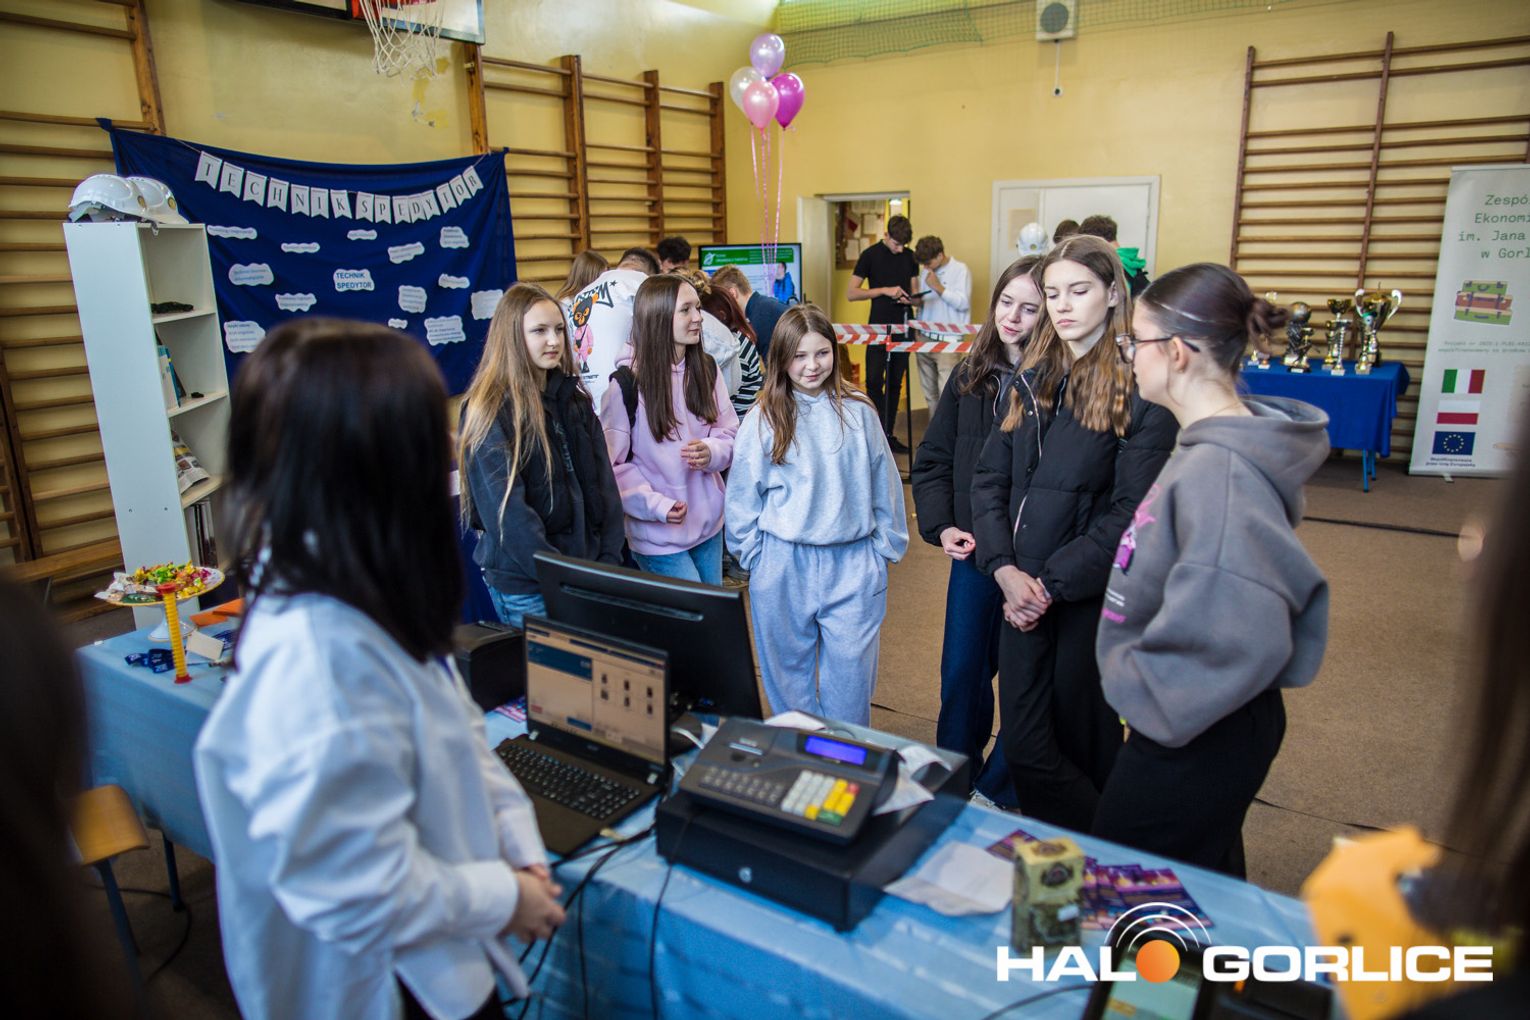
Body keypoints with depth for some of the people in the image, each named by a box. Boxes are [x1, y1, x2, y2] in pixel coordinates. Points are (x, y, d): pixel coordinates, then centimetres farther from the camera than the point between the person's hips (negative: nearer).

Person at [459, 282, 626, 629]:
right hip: (524, 583, -6)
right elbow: (507, 510, -18)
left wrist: (609, 558, -4)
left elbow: (604, 483, 5)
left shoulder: (573, 398, 7)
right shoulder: (489, 409, -12)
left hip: (587, 567, 6)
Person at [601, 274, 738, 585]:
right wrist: (657, 505, -21)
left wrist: (711, 452, -14)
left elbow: (730, 432, 8)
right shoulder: (627, 384, -15)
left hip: (709, 524, 6)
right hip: (658, 533, -6)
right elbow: (612, 464, -12)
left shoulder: (707, 368, 2)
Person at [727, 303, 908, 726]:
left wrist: (887, 546, 9)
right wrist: (754, 557, 3)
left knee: (851, 675, 7)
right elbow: (742, 495, 3)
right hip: (783, 567, 0)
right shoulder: (763, 419, -3)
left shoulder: (858, 412, 0)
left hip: (854, 566, 0)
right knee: (789, 671, 14)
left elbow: (884, 483, 8)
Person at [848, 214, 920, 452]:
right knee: (874, 381, -9)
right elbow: (850, 293, -8)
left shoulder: (909, 256, 9)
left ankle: (888, 435, 14)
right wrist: (885, 290, -15)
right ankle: (878, 434, -1)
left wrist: (910, 299, -8)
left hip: (902, 327, 4)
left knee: (895, 384, 7)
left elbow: (914, 292, 16)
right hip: (878, 327, -4)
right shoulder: (870, 255, -4)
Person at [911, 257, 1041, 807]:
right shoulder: (970, 375, 4)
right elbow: (932, 458, 10)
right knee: (961, 671, 14)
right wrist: (940, 525, -3)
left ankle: (999, 793, 31)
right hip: (974, 553, 4)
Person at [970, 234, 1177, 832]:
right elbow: (989, 479, 5)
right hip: (1025, 591, 5)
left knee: (1081, 746, 9)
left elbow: (1131, 513, -14)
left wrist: (1052, 583, -15)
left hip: (1094, 596, -5)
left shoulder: (1141, 390, -9)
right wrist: (1005, 569, -8)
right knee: (1021, 744, 9)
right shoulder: (1031, 379, 9)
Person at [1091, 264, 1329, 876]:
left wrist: (1139, 689, -20)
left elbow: (1235, 633, -34)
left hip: (1194, 739, -9)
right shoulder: (1209, 446, 3)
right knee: (1204, 891, 28)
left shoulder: (1219, 470, -28)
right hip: (1202, 727, 9)